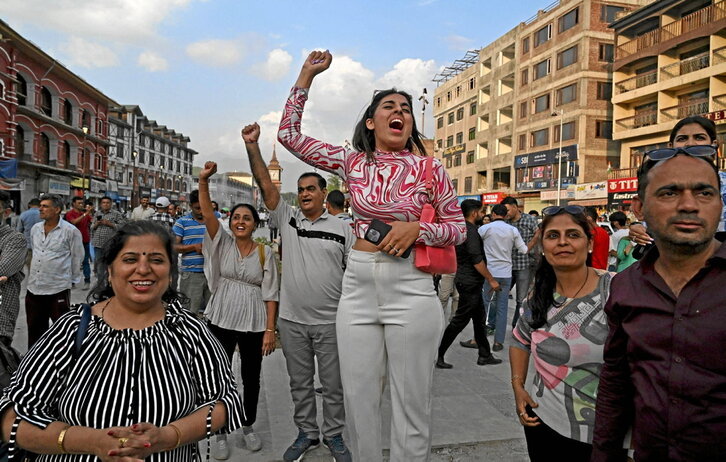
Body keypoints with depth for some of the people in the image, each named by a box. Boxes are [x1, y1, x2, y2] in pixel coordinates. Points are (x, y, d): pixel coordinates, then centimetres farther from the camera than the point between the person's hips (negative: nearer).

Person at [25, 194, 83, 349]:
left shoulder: (71, 231, -11)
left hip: (58, 289, -6)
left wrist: (72, 280, 1)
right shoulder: (35, 229, 8)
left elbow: (77, 257, -4)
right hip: (34, 288, 6)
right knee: (34, 328, 18)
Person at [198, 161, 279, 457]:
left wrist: (270, 330, -6)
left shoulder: (265, 253, -1)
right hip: (221, 322, 0)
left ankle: (248, 426, 34)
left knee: (251, 378, 13)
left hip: (254, 324, 0)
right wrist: (203, 181, -26)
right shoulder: (222, 244, 1)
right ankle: (221, 433, 24)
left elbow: (271, 294, -2)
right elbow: (207, 214, -14)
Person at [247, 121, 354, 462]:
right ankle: (306, 434, 33)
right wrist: (251, 146, -15)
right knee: (300, 383, 16)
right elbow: (266, 185, -5)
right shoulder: (287, 219, 4)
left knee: (333, 385, 10)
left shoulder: (342, 229, -1)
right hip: (292, 321, 2)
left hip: (331, 322, -2)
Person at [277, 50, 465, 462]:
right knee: (359, 400, 12)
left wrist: (417, 228, -14)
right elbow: (289, 134, 8)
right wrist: (307, 75, 7)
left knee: (412, 403, 7)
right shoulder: (352, 162, 7)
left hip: (410, 289, -2)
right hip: (358, 288, 3)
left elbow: (458, 228, 5)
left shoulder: (430, 169, 1)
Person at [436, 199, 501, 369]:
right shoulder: (471, 231, -18)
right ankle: (438, 356, 2)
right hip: (470, 283, -10)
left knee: (479, 318, 16)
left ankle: (485, 355, 25)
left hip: (465, 281, 10)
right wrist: (491, 280, -15)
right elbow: (477, 260, -22)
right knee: (460, 320, -4)